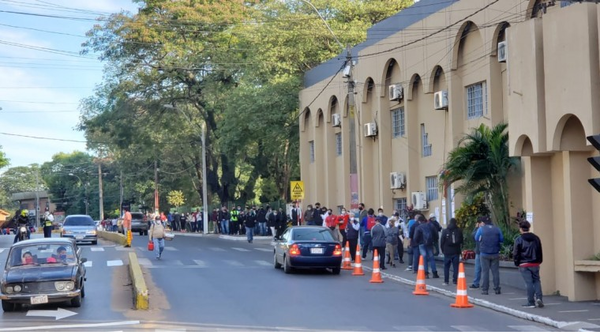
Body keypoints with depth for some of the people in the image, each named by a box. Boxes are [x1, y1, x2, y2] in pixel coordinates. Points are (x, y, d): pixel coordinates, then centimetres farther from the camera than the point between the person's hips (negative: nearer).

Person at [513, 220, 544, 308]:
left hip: (524, 265, -4)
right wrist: (539, 261, 17)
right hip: (535, 264, 4)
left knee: (529, 283, -1)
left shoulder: (519, 240, -8)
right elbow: (540, 252, 11)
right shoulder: (536, 238, 6)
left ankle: (531, 302, 2)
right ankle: (539, 298, -5)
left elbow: (516, 254, -6)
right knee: (536, 281, 12)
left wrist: (517, 263, 6)